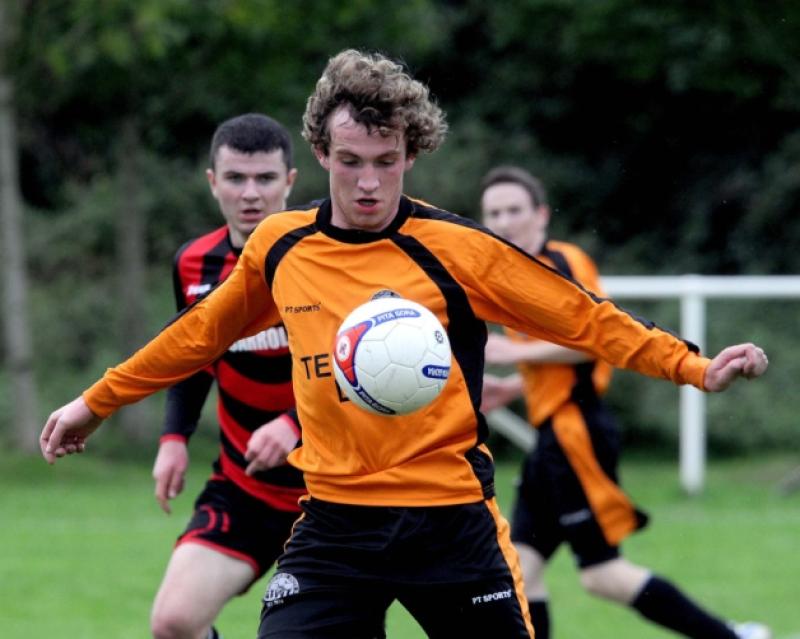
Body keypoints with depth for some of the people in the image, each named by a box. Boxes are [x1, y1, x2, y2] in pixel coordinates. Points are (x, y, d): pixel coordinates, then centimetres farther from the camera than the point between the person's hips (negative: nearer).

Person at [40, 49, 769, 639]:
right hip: (334, 524, 2)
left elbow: (582, 317, -1)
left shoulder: (455, 250, -6)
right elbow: (203, 333, 22)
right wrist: (97, 401, 29)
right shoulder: (278, 247, 5)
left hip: (450, 519, -2)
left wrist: (695, 367, -10)